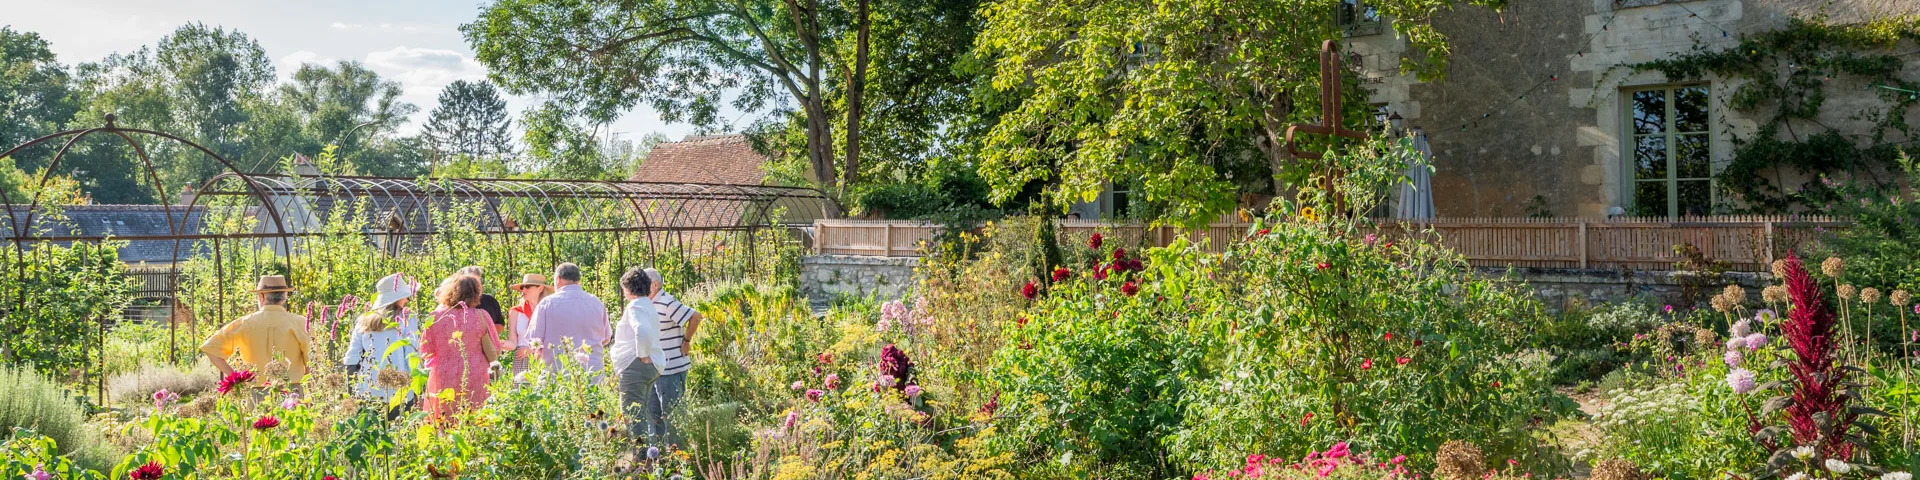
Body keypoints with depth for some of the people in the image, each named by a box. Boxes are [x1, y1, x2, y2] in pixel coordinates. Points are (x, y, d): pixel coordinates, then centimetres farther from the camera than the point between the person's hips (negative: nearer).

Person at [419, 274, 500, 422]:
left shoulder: (436, 317, -3)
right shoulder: (480, 317, -7)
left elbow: (426, 352, 5)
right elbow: (492, 354, -6)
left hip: (442, 383, 1)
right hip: (473, 381, -1)